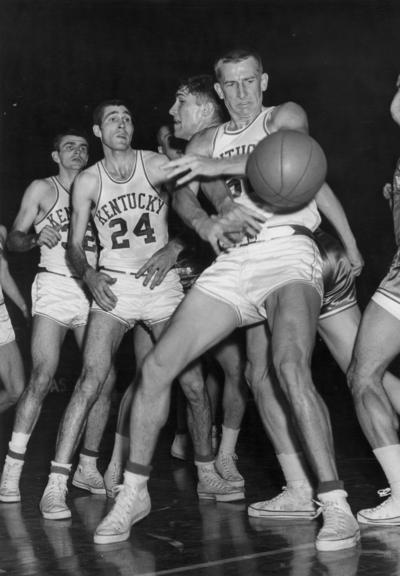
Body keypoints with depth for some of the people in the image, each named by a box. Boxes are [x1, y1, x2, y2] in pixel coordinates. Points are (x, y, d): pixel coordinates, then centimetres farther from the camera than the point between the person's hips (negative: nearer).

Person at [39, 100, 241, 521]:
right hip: (114, 288, -1)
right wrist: (90, 276, -17)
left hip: (163, 284, 1)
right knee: (90, 382, -16)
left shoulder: (157, 166, 0)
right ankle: (55, 486, -11)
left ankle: (207, 477, 19)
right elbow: (75, 245, 4)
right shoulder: (87, 182, 2)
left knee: (193, 384, 1)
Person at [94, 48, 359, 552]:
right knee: (155, 366, -5)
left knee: (290, 367, -31)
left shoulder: (286, 116, 10)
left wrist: (213, 166, -21)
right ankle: (133, 493, 9)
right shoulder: (206, 141, 21)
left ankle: (335, 505, -24)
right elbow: (183, 194, 3)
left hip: (288, 254, -4)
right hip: (233, 263, 5)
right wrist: (205, 224, -19)